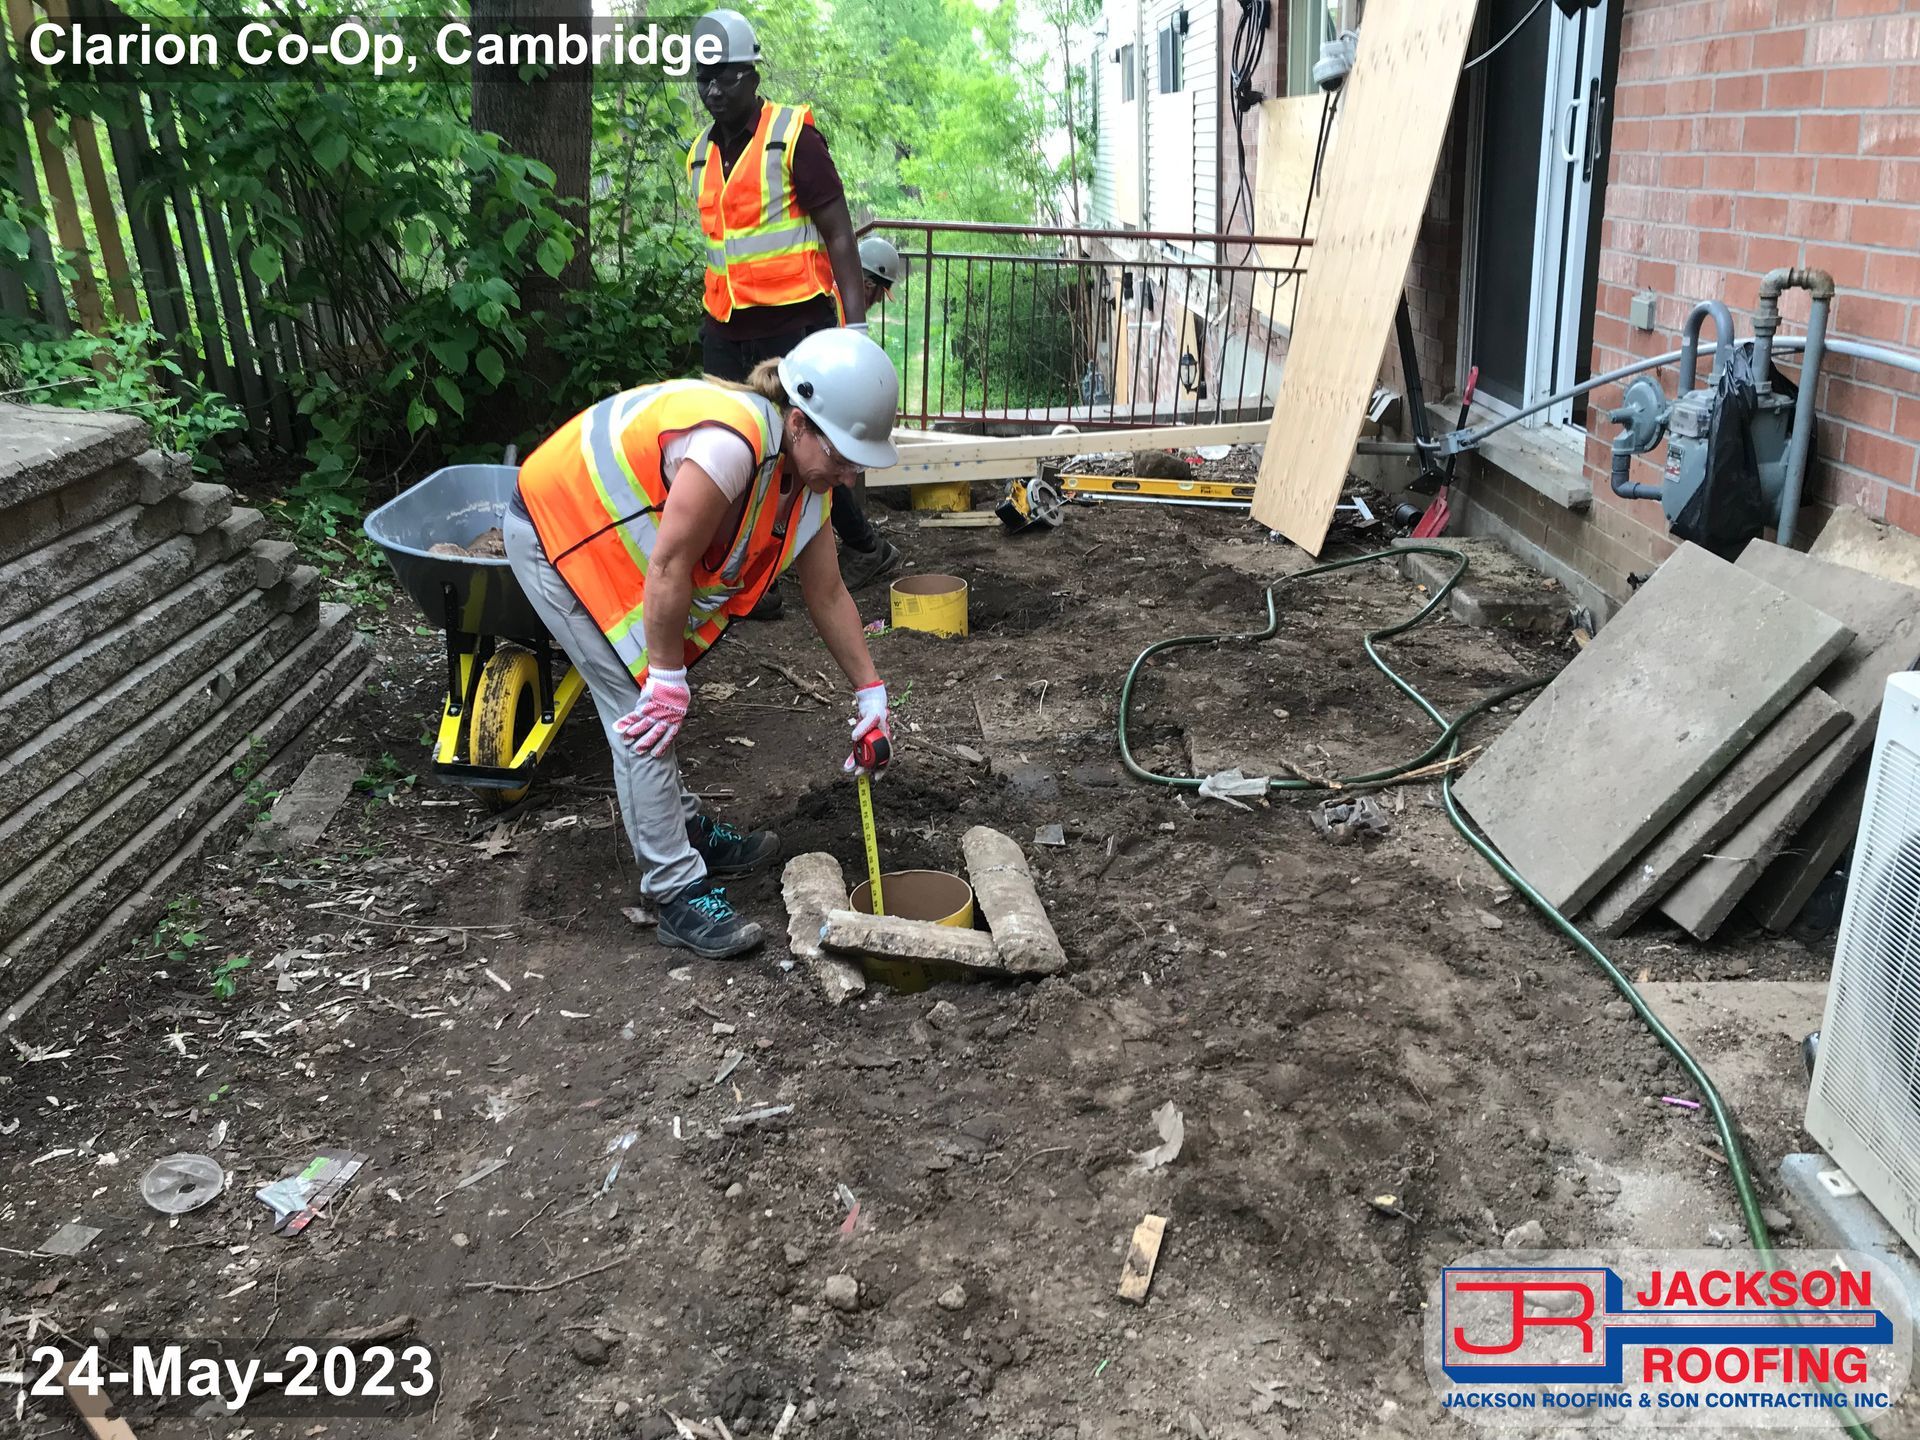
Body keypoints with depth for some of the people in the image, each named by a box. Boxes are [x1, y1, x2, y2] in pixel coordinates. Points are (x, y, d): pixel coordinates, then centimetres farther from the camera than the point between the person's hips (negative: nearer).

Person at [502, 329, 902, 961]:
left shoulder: (807, 478, -6)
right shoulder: (732, 445, -36)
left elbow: (828, 595, 4)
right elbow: (668, 566, -30)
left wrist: (870, 693, 6)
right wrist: (668, 676, -20)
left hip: (609, 537, 9)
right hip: (556, 534, -9)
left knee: (653, 695, 18)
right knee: (642, 710, -10)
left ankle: (685, 831, 35)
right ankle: (678, 894, -3)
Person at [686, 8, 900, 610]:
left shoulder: (793, 137, -6)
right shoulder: (700, 154, 13)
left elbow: (839, 236, -9)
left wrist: (855, 325, -16)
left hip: (795, 327, -6)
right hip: (726, 334, 6)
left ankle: (865, 548, 21)